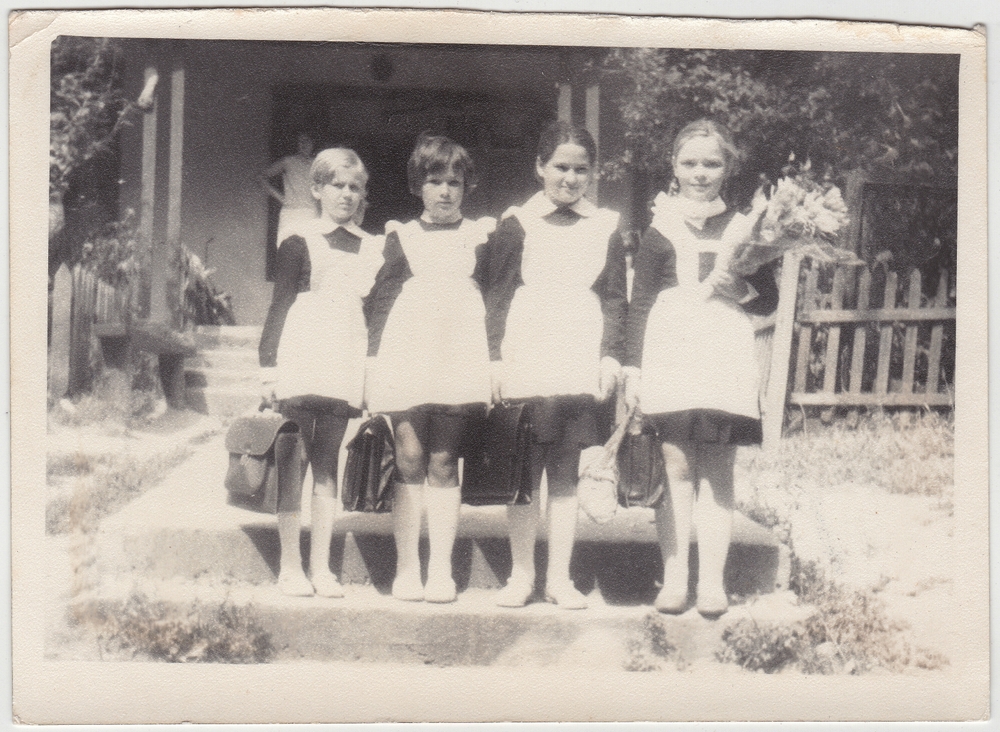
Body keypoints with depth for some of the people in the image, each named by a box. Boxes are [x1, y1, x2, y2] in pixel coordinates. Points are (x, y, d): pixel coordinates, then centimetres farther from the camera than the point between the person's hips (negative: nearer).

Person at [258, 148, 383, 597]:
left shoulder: (372, 248, 15)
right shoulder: (299, 243, 3)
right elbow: (279, 306, 1)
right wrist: (268, 364, -6)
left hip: (345, 370, 3)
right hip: (299, 367, -3)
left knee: (327, 463, 6)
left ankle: (321, 568, 10)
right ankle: (290, 567, 3)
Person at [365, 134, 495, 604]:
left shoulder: (480, 236, 12)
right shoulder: (400, 237, 13)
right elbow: (379, 301, 13)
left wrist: (496, 363, 6)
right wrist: (374, 359, 5)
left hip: (459, 361, 0)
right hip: (405, 358, 0)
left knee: (443, 464, 0)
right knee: (409, 460, -2)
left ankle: (441, 569, 5)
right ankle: (406, 568, 5)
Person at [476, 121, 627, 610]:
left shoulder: (605, 227, 11)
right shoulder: (516, 224, 5)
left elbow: (616, 298, 12)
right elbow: (494, 293, 3)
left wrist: (610, 355, 1)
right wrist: (495, 357, -4)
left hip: (581, 365, 2)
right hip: (525, 362, -1)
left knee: (566, 472, 6)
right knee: (525, 471, 2)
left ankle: (559, 577, 13)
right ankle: (521, 574, 14)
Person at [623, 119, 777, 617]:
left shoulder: (742, 229, 10)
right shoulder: (660, 232, 7)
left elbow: (769, 300, 14)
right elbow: (639, 304, 6)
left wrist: (740, 289, -7)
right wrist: (632, 368, -1)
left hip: (725, 360, 1)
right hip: (669, 359, -1)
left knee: (717, 473, 2)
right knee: (676, 468, -1)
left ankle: (712, 581, 7)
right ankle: (673, 579, 5)